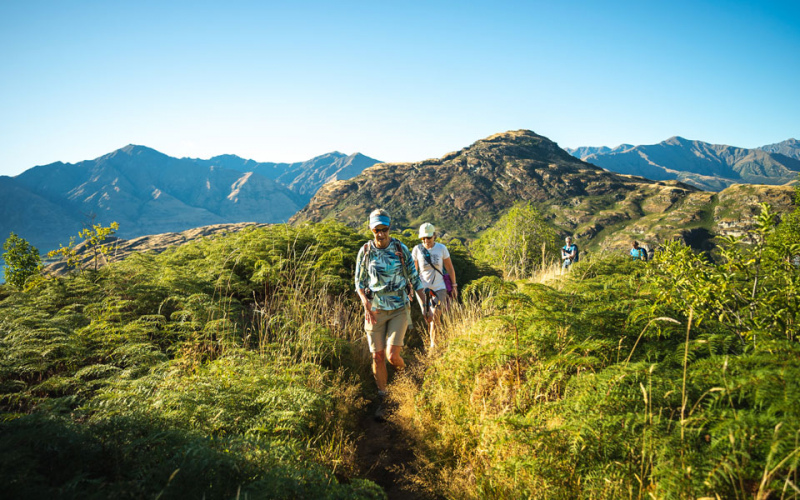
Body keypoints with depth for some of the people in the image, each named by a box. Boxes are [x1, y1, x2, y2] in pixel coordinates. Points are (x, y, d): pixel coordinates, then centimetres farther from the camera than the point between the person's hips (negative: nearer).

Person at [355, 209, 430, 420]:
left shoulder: (401, 249, -3)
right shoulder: (365, 252, -2)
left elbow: (414, 279, 4)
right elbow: (359, 283, 4)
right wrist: (366, 305, -15)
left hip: (399, 308, -1)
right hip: (375, 310, 1)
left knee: (392, 355, -12)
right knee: (377, 357, 3)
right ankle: (382, 399, 22)